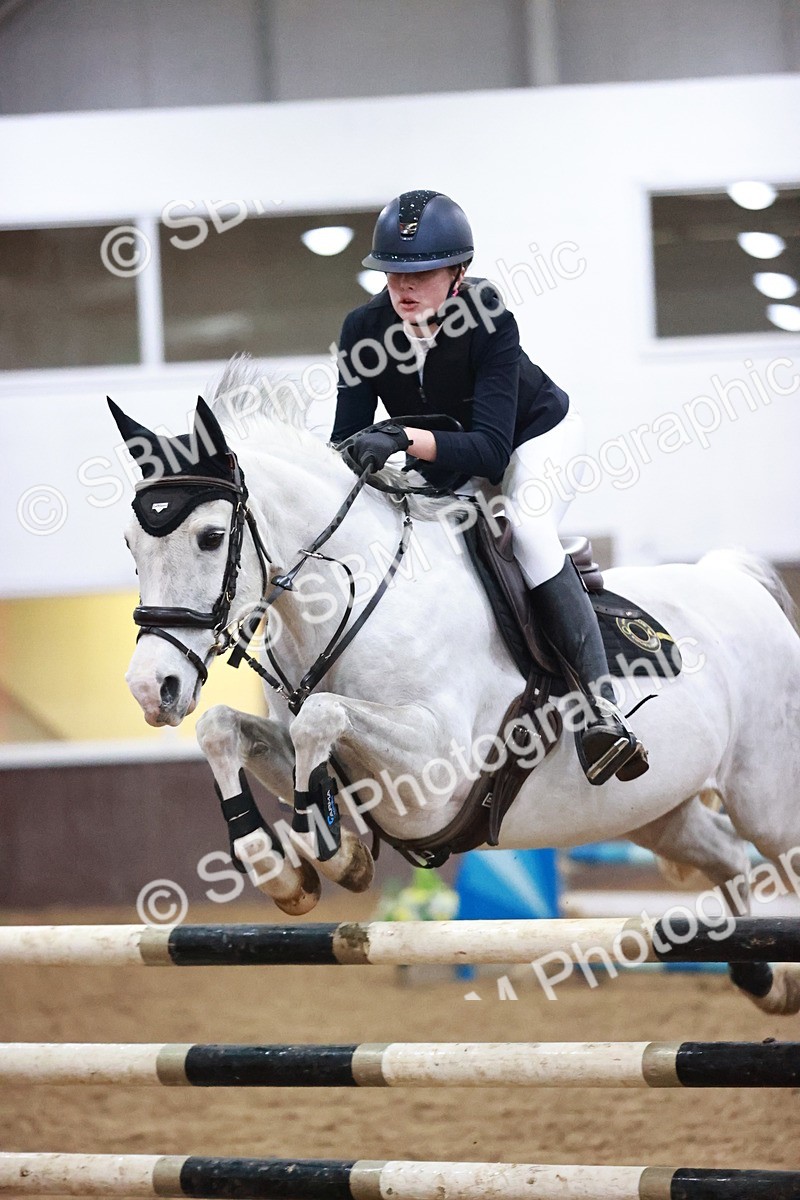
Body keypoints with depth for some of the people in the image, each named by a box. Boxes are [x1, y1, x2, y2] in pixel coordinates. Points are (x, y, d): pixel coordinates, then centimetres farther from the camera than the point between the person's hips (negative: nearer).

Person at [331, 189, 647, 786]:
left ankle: (601, 705, -39)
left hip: (537, 436, -7)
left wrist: (407, 440, -57)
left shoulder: (488, 321, -34)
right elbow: (348, 438, -20)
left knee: (525, 528, -31)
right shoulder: (365, 328, -22)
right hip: (442, 462, 7)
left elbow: (489, 449, -42)